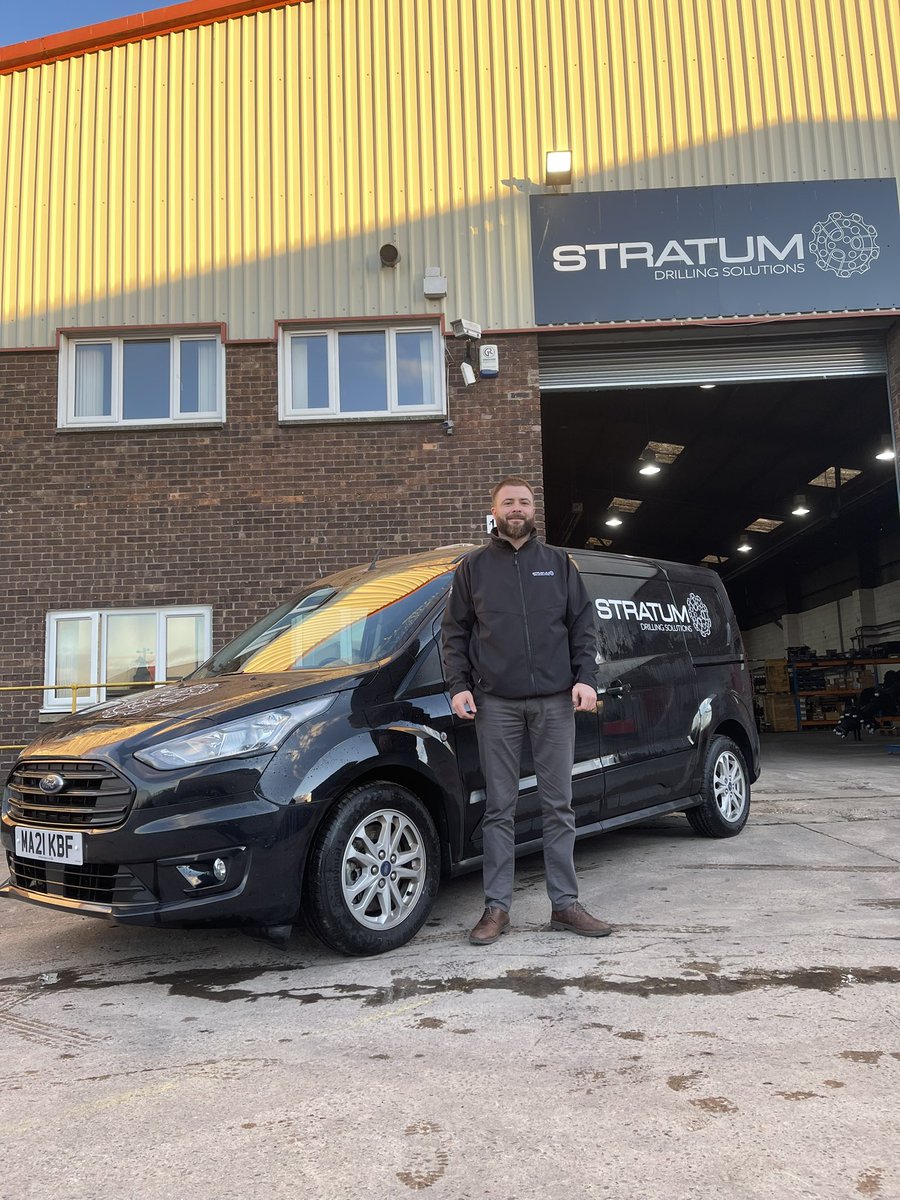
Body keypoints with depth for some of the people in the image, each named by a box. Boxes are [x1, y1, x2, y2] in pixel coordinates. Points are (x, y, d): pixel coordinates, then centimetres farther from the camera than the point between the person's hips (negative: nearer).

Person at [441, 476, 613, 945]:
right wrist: (459, 685, -2)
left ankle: (565, 903, 15)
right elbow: (455, 631, 9)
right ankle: (496, 907, 11)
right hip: (496, 703, -1)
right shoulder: (473, 567, 10)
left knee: (559, 805, 5)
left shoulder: (558, 563, 12)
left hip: (555, 700, 1)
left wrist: (585, 678, -2)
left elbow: (583, 624, 10)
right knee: (500, 808, 3)